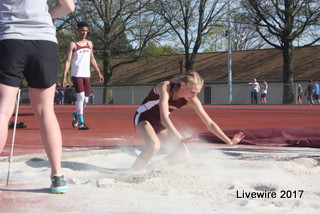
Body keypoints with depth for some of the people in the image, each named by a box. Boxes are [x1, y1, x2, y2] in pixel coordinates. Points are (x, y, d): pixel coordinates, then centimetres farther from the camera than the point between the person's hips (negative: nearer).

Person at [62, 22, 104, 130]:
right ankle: (81, 122, -11)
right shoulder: (73, 44, -3)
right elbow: (68, 61, -7)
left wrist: (99, 73, 18)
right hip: (76, 75, -6)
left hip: (86, 75, 6)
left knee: (86, 99, 7)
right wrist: (64, 76, -14)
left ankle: (76, 115, 32)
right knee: (81, 96, -14)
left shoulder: (89, 44, 15)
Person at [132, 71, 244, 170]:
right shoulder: (165, 87, -32)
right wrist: (180, 139, -53)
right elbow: (164, 117, -43)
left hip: (160, 124, 6)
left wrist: (229, 141, -15)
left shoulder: (192, 100, -15)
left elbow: (209, 123, -10)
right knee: (154, 145, -36)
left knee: (183, 154, -7)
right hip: (143, 118, -6)